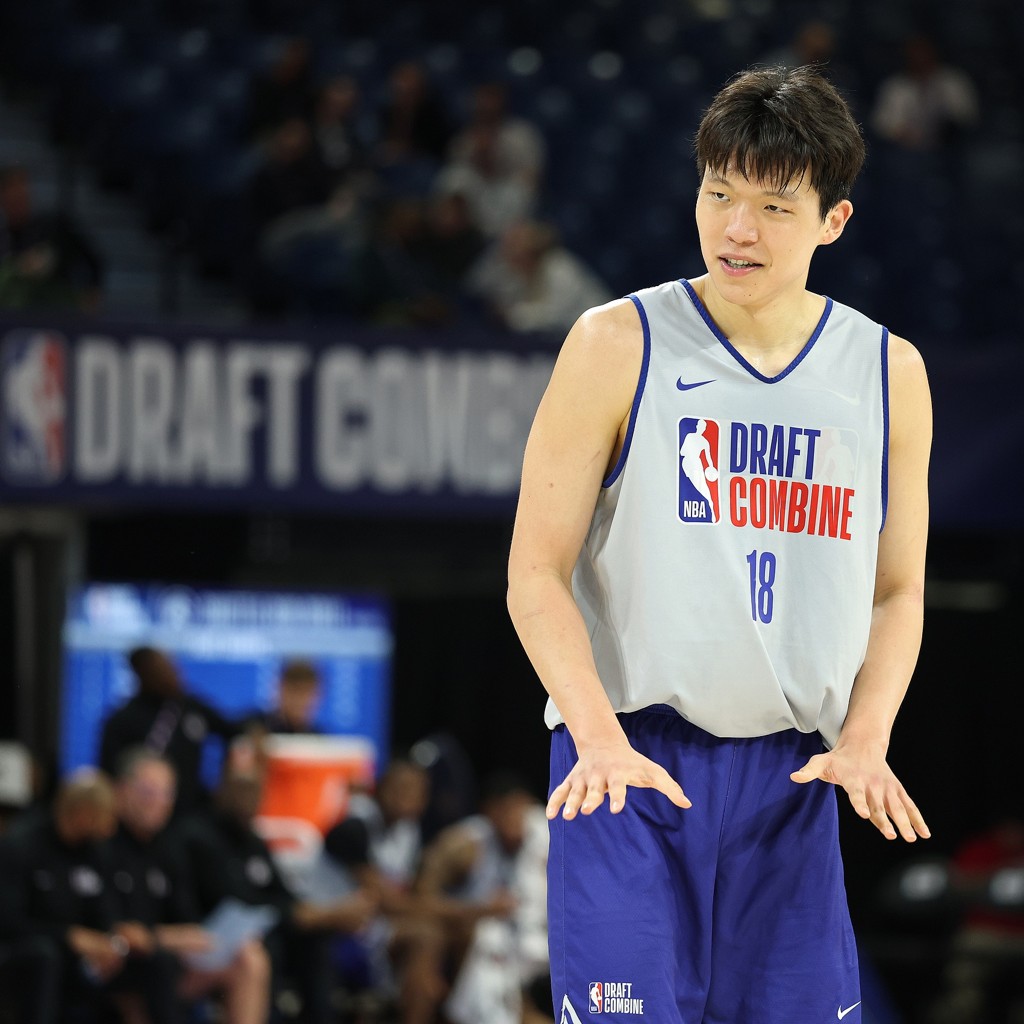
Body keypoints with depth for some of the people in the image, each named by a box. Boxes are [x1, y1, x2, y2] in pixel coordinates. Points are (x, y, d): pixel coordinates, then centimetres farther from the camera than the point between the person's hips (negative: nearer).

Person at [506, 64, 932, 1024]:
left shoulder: (890, 371, 8)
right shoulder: (617, 345, -2)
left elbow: (897, 591, 15)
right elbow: (535, 574, -3)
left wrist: (863, 740, -3)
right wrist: (602, 739, -17)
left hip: (793, 774, 3)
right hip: (627, 764, -3)